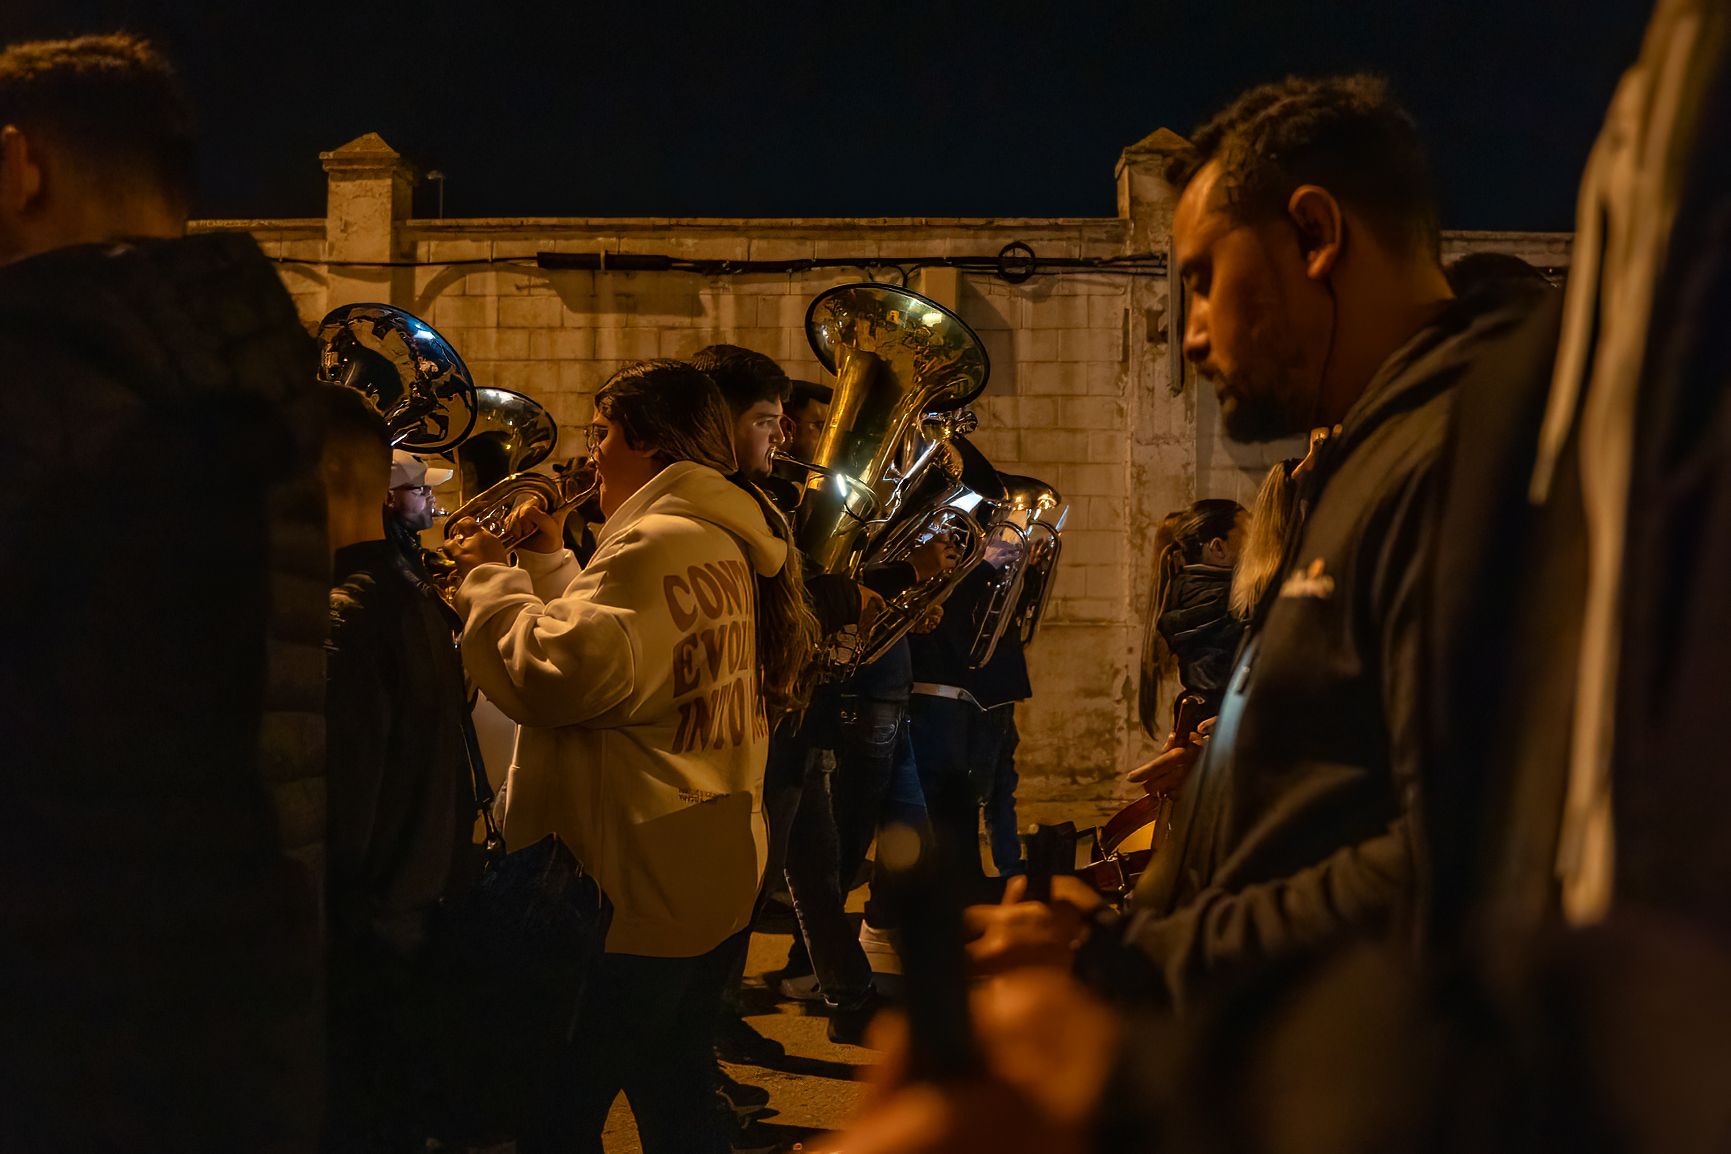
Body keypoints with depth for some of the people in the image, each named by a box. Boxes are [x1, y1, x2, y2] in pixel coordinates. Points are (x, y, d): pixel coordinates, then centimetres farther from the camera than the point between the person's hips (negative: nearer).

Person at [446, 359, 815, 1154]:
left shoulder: (658, 545, -18)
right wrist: (550, 564, 14)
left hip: (630, 891, -10)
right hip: (709, 881, 10)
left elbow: (553, 676, -26)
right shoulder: (725, 544, 15)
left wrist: (488, 577, -13)